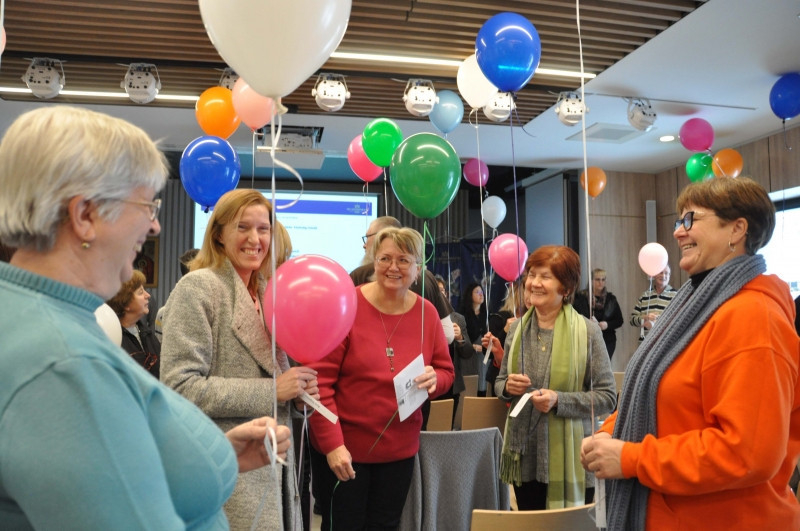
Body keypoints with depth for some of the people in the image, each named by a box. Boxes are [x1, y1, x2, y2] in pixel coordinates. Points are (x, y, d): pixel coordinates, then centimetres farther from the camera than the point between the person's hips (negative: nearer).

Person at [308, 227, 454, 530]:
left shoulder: (426, 313, -1)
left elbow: (446, 371, 9)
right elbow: (319, 380, -15)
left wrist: (435, 380, -15)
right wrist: (332, 444, -18)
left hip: (400, 449, 4)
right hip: (344, 449, -4)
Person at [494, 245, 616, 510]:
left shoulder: (587, 331, -10)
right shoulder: (517, 328, 3)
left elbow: (607, 397, -10)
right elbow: (500, 381, 13)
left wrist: (559, 400, -22)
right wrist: (507, 387, -9)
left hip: (568, 459, -4)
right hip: (524, 456, 4)